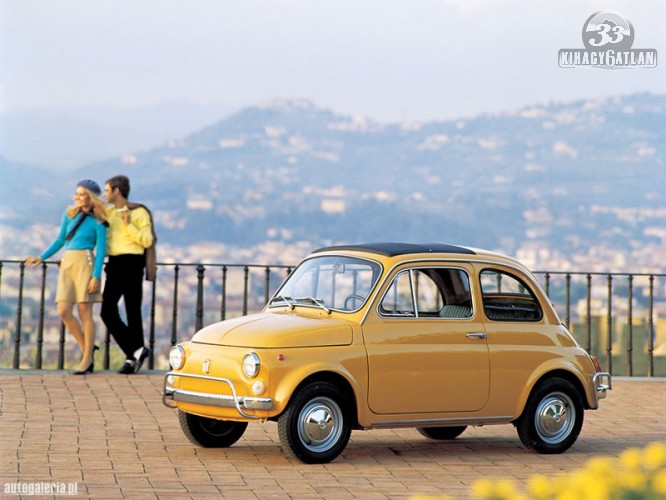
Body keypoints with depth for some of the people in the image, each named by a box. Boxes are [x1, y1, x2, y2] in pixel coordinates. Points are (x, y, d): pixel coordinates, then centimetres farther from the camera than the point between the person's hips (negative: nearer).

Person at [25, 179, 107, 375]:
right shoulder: (70, 214, 13)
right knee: (64, 311, -5)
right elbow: (60, 240, 20)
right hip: (67, 263, 5)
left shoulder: (97, 222, -1)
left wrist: (96, 276, -13)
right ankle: (86, 348, 14)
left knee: (84, 312, -5)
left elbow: (101, 250, -5)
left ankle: (87, 358, 4)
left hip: (85, 263, -5)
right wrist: (41, 258, 16)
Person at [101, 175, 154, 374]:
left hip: (132, 264, -6)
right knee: (108, 311, -2)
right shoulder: (108, 213, 15)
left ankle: (133, 357, 4)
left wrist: (128, 225, -16)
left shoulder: (139, 212, -3)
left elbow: (147, 241, -9)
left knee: (133, 311, -4)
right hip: (114, 264, 6)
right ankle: (137, 351, 2)